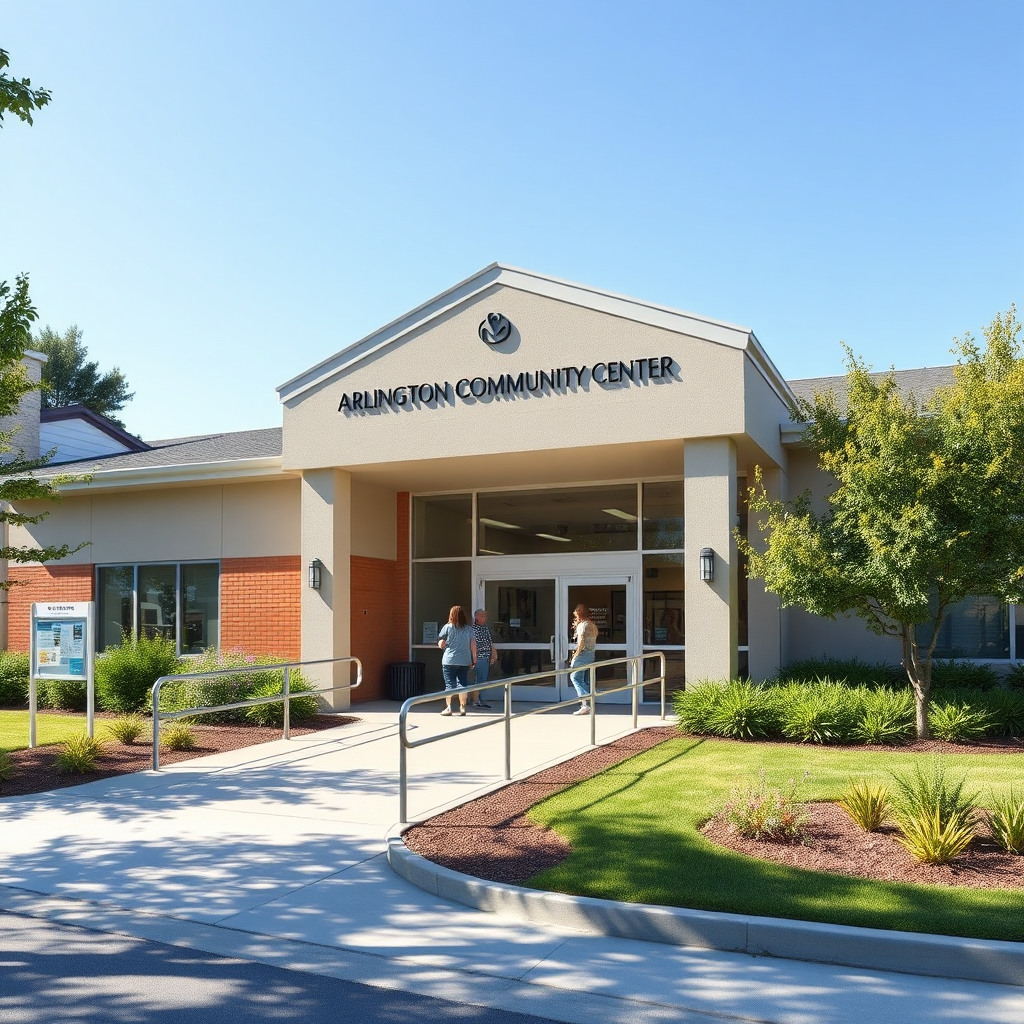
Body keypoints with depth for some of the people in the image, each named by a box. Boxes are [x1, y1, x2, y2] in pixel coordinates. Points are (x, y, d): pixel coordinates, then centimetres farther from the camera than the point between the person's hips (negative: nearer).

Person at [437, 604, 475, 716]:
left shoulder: (447, 627, -4)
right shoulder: (468, 628, 4)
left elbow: (441, 644, -3)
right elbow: (473, 644, 4)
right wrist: (474, 657, 12)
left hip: (449, 660, -3)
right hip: (465, 661, 3)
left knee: (449, 684, 3)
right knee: (462, 684, 7)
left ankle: (448, 708, 3)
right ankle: (462, 708, 9)